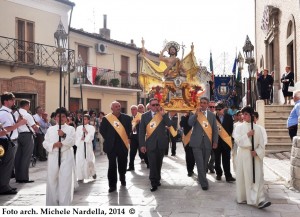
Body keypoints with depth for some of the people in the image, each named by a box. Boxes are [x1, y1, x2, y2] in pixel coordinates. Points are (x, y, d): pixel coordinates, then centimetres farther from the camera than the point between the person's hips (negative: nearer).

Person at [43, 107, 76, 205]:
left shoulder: (70, 129, 5)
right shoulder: (50, 129, 10)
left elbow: (72, 142, -9)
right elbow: (45, 143, 6)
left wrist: (64, 135, -26)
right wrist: (53, 145, -13)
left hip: (66, 157, -2)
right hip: (53, 157, 2)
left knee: (65, 180, -4)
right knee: (52, 179, 6)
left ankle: (64, 203, 1)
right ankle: (52, 203, 19)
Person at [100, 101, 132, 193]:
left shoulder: (126, 118, 4)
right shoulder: (106, 119, -3)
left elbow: (129, 129, 11)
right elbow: (102, 130, 3)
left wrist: (127, 138, 3)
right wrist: (108, 139, 0)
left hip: (123, 144, 2)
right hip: (112, 145, -2)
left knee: (123, 164, 14)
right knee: (112, 165, -1)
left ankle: (122, 178, 38)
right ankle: (112, 185, 5)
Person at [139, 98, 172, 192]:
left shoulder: (163, 115, 5)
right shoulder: (145, 116, 3)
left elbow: (169, 125, -11)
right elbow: (141, 131, 1)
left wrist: (163, 114, -18)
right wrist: (142, 145, -5)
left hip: (161, 143, 2)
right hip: (150, 143, -2)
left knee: (159, 163, 13)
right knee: (152, 164, -6)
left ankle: (157, 179, 28)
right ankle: (154, 183, -1)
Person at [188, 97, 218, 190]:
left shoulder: (212, 115, 10)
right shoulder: (194, 113, 6)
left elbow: (215, 129, 10)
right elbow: (190, 123, -11)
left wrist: (215, 141, 3)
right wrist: (196, 114, -20)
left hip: (207, 142, 2)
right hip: (197, 142, -2)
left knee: (205, 164, 10)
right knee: (200, 164, -8)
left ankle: (201, 179, 27)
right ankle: (204, 182, -2)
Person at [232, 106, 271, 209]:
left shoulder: (257, 128, 3)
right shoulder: (239, 127, 1)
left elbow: (261, 144, 2)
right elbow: (238, 140, -10)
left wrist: (257, 152, -12)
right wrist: (247, 135, -16)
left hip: (255, 155, 1)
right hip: (243, 155, -1)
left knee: (257, 177, -6)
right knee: (244, 177, 6)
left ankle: (259, 200, -10)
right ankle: (242, 198, 19)